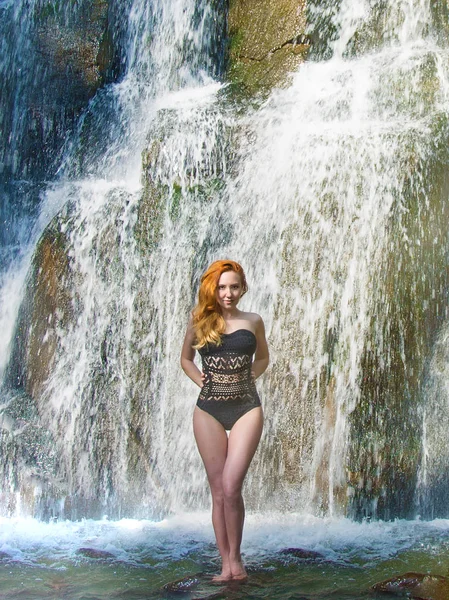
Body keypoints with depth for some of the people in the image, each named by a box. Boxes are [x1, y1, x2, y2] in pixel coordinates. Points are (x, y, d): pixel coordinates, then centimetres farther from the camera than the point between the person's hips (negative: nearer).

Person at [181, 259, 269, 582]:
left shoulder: (253, 321, 5)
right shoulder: (199, 322, 5)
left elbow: (263, 358, 20)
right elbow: (185, 359, 18)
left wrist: (246, 378, 3)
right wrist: (202, 380, 2)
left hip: (246, 408, -1)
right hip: (209, 410, 1)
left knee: (231, 487, -11)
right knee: (218, 490, 5)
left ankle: (236, 558, 9)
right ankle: (226, 564, 15)